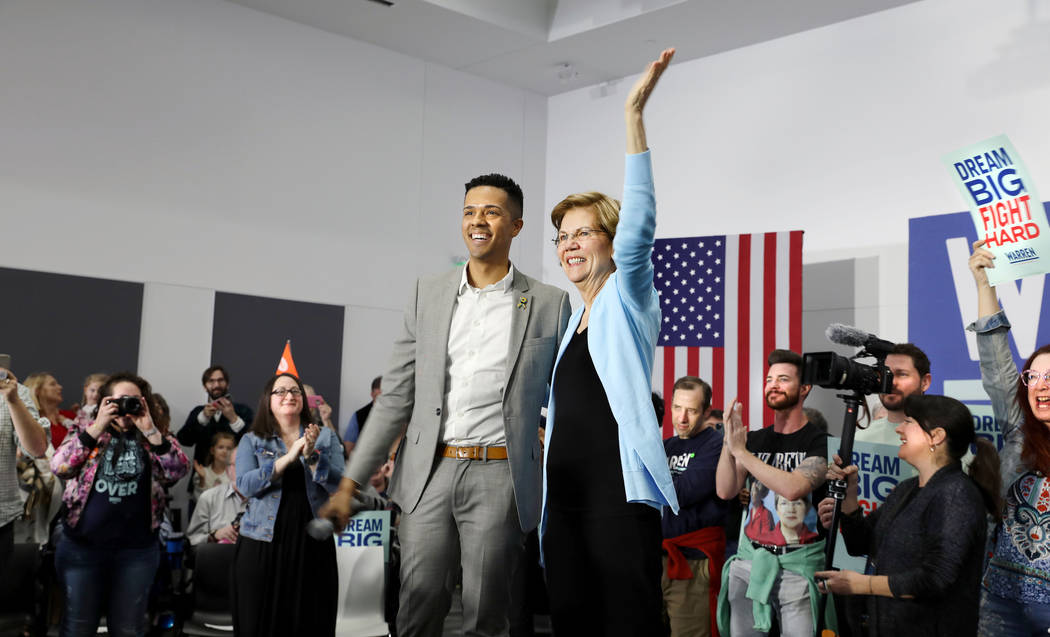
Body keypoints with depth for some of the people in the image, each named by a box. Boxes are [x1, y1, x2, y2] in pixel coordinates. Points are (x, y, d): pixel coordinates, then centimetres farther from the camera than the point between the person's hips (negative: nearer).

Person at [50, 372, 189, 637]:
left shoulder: (155, 440, 4)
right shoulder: (87, 432, 3)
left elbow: (179, 470, -11)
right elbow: (59, 467, -12)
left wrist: (149, 430, -17)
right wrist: (97, 427, -16)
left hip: (137, 549, 1)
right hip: (82, 545, 0)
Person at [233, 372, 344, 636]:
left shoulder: (325, 437, 10)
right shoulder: (251, 441, 8)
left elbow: (340, 484, -2)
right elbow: (245, 485, -8)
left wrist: (311, 456, -16)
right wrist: (288, 457, -16)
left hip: (312, 543, 1)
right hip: (262, 544, -1)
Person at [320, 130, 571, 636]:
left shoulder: (550, 304, 3)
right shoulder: (428, 296, 9)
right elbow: (396, 396, 9)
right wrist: (351, 482, 5)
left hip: (500, 477, -2)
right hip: (429, 474, 2)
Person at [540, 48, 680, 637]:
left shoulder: (628, 301, 2)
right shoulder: (571, 319, 22)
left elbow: (638, 223, -16)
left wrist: (634, 114, -20)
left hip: (618, 487, -7)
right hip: (564, 491, 7)